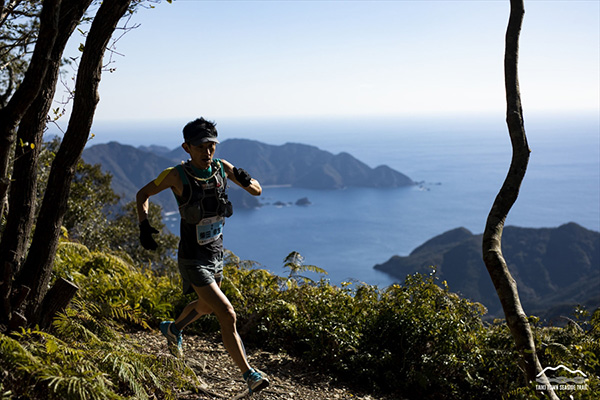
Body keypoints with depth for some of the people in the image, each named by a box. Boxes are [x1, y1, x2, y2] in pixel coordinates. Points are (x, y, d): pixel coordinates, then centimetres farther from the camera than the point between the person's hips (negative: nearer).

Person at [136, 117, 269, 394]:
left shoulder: (222, 168, -5)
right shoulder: (178, 175, -17)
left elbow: (257, 191, 3)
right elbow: (142, 194, -3)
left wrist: (245, 179, -19)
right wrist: (144, 226, -18)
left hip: (216, 254, 7)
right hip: (193, 260, -7)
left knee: (206, 306, 30)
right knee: (227, 315, -15)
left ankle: (173, 329, 59)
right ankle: (248, 374, -3)